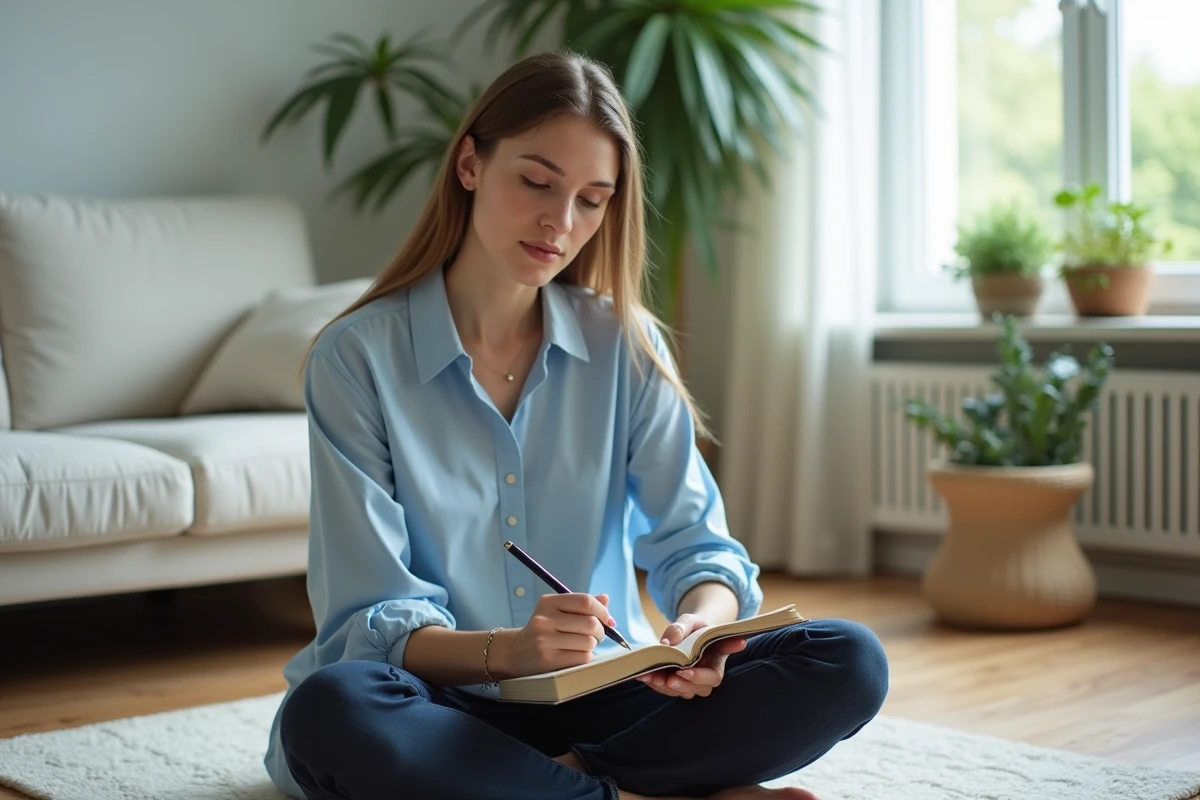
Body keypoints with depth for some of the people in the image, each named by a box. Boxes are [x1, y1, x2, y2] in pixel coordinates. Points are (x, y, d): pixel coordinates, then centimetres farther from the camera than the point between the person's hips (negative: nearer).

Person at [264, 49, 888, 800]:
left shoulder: (626, 347, 3)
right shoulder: (355, 358, -7)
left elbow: (694, 541, 0)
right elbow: (370, 620, -12)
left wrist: (702, 621, -25)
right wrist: (507, 650, -33)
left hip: (601, 697, 3)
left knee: (848, 663, -18)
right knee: (328, 712, -38)